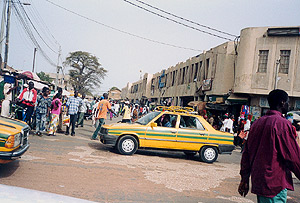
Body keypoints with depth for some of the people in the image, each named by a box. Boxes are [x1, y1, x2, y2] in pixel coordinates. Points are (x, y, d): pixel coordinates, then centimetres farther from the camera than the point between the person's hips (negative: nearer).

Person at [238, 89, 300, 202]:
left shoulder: (257, 123, 10)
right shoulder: (282, 123, -13)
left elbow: (246, 153, 12)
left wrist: (245, 179, 18)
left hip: (257, 181, 8)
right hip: (275, 183, -8)